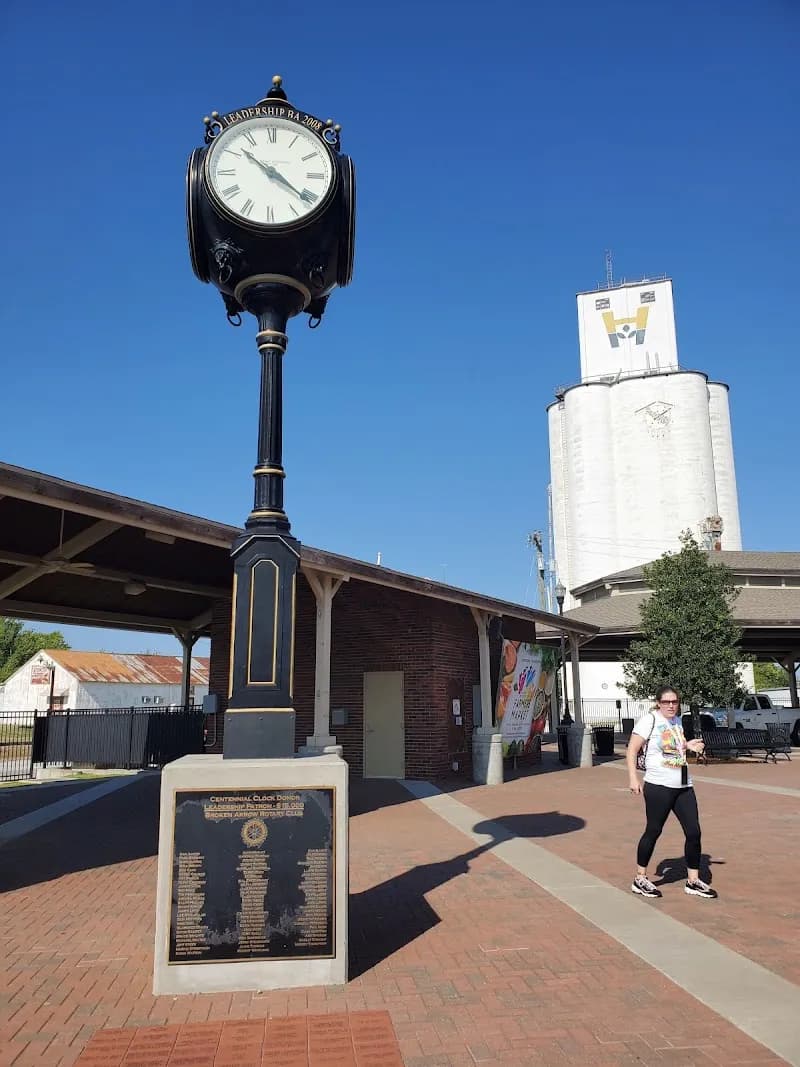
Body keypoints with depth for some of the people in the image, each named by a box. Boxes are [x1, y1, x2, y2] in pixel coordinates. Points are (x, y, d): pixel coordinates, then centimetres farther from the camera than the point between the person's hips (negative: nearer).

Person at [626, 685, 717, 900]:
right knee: (653, 831, 2)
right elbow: (632, 750, -13)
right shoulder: (650, 720, -10)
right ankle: (640, 879, 18)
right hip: (658, 787, -7)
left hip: (684, 786, 7)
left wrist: (688, 745, 9)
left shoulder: (677, 720, 12)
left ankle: (693, 881, 21)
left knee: (694, 832, 5)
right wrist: (633, 778, -21)